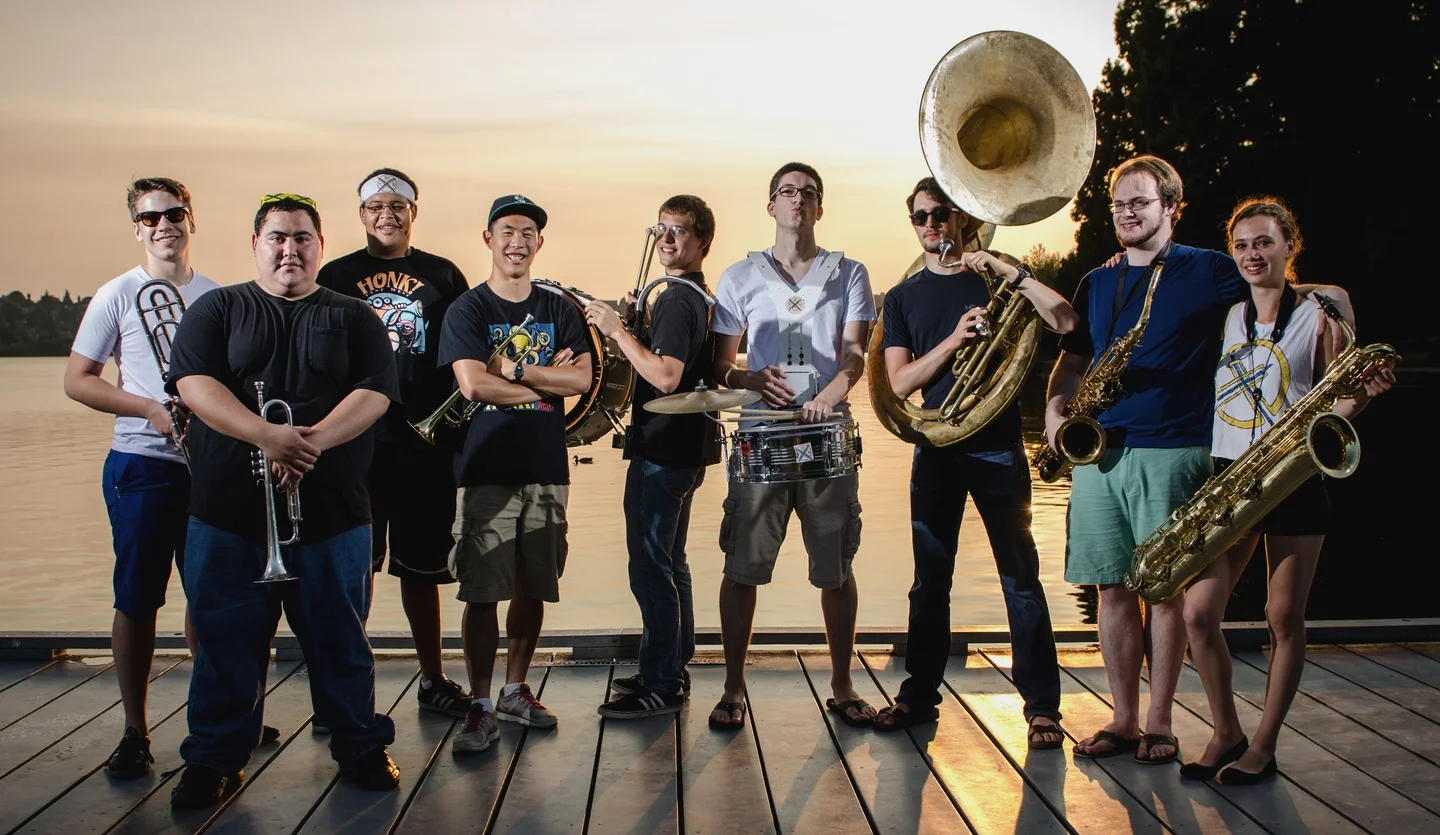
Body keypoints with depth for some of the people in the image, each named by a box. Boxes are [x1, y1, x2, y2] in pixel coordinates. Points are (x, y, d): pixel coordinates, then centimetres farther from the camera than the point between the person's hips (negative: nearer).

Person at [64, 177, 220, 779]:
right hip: (142, 466, -3)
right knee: (137, 600, 1)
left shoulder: (217, 297, 10)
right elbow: (77, 380, 0)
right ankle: (134, 732, 12)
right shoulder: (118, 295, 1)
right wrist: (150, 408, -12)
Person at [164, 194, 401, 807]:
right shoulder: (218, 310, 10)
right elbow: (194, 382, -6)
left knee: (339, 639, 7)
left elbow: (374, 393, -3)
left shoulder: (353, 318, 11)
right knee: (226, 641, 6)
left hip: (331, 512, 0)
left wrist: (312, 441, -20)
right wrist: (267, 436, -21)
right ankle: (214, 759, 20)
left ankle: (361, 747, 22)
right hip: (228, 510, 0)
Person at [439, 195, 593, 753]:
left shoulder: (560, 311, 12)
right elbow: (473, 385, -12)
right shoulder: (468, 310, 2)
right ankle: (481, 710, 2)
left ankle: (516, 691, 24)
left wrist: (512, 369, -9)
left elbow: (581, 379, -1)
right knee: (483, 592, -5)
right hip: (487, 469, -3)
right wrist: (546, 381, -5)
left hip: (547, 467, 4)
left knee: (534, 588, 9)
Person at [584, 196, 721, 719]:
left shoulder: (676, 299, -17)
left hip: (663, 449, -11)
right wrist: (637, 328, 10)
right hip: (682, 446, 11)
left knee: (650, 567, -6)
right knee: (668, 562, 18)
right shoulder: (699, 297, 15)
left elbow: (665, 376, -26)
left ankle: (661, 686, 0)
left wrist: (617, 329, -19)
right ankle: (671, 669, 28)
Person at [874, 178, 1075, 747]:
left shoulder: (993, 279, 5)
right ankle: (919, 694, 17)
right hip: (936, 448, 2)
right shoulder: (903, 298, 11)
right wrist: (954, 337, -14)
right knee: (929, 579, 7)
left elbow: (1065, 320, -10)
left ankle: (1042, 705, 4)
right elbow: (900, 382, -1)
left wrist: (1006, 270, -15)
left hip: (997, 446, -2)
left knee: (1020, 576, -2)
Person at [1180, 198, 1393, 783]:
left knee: (1284, 618, 3)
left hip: (1294, 481, -3)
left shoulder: (1317, 317, 1)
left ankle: (1264, 747, 16)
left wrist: (1363, 395, -15)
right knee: (1198, 612, -5)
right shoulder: (1224, 319, 11)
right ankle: (1226, 733, 14)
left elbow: (1328, 408, 1)